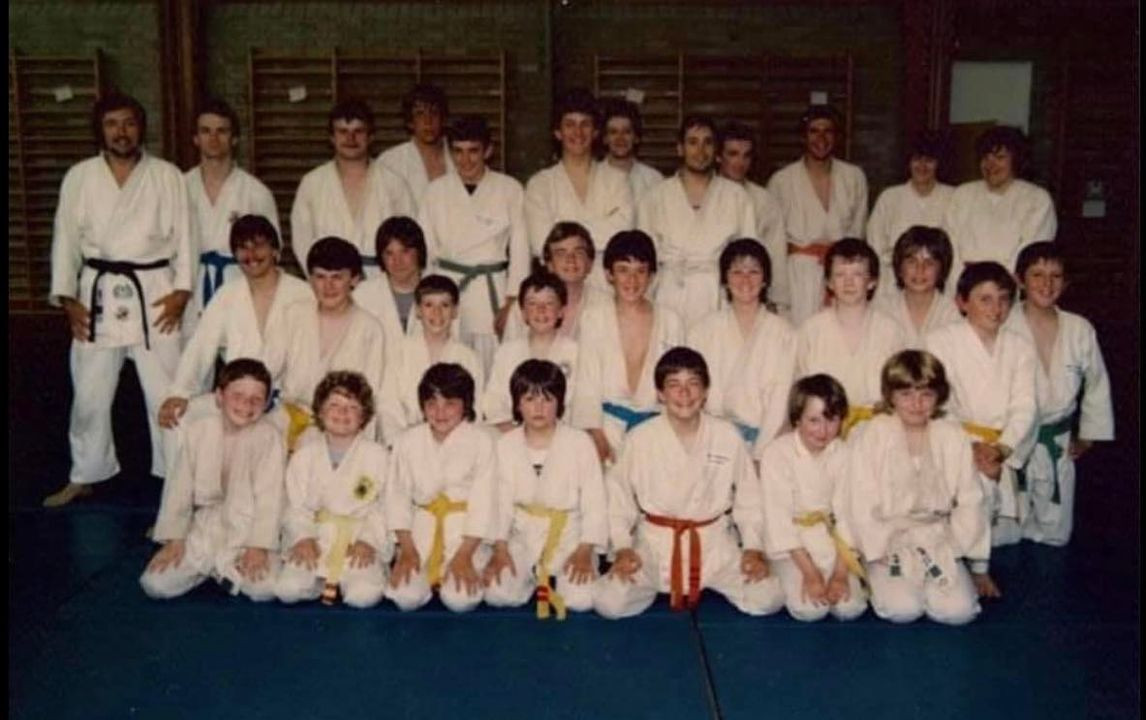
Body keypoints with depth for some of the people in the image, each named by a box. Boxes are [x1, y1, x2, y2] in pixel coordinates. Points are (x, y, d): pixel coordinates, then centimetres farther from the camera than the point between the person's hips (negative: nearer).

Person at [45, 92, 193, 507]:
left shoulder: (167, 176, 1)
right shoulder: (79, 177, 4)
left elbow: (183, 236, 1)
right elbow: (66, 239, 5)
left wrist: (181, 291, -8)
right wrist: (67, 299, -1)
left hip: (154, 291, -1)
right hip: (98, 292, 2)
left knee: (166, 391, 0)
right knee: (89, 393, 10)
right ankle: (84, 475, 28)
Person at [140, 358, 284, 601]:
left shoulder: (269, 437, -11)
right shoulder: (197, 431, -1)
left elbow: (268, 496, -13)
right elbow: (179, 487, 4)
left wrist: (259, 547, -17)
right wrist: (174, 538, 2)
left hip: (247, 531, -2)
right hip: (204, 528, 3)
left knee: (266, 588, -25)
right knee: (155, 584, -12)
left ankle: (228, 569, 7)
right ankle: (208, 567, 16)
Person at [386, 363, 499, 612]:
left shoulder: (481, 441, -8)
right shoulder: (407, 441, 1)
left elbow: (483, 502, -9)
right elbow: (398, 496, 2)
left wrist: (464, 555, -13)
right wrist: (407, 549, -7)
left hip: (466, 530, -2)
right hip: (421, 528, 2)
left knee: (460, 599, -20)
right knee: (406, 597, -16)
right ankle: (428, 575, 17)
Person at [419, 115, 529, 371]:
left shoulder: (510, 189, 2)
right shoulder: (436, 191, 7)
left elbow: (519, 249, 3)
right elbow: (424, 249, 9)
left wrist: (510, 304, -2)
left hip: (492, 291, -1)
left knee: (490, 368, -6)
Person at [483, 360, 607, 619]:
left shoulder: (580, 443, -5)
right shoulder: (505, 445, 2)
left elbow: (594, 502, -5)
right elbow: (501, 500, -1)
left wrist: (585, 551, -14)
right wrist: (500, 548, -12)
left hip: (569, 535, -2)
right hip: (523, 536, 2)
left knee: (581, 600, -23)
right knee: (497, 594, -20)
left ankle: (553, 579, 10)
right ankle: (536, 580, 11)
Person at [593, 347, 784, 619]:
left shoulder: (727, 436, -6)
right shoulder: (641, 439, -8)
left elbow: (748, 496, 3)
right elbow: (620, 495, 1)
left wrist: (753, 548, -4)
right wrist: (623, 548, -7)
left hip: (714, 542, 1)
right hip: (655, 543, -1)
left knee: (768, 600, -14)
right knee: (609, 604, -18)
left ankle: (709, 583, 17)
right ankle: (658, 585, 14)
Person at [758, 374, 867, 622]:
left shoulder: (844, 455, -7)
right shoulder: (776, 453, -17)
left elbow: (846, 515, -7)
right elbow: (779, 517, -16)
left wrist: (841, 572, -15)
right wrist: (809, 572, -19)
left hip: (832, 539, 3)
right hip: (791, 543, -3)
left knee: (851, 607, -15)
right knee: (810, 609, -21)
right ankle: (790, 581, 10)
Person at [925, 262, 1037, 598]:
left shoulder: (1020, 348, 9)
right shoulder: (940, 341, -2)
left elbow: (1024, 407, -1)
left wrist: (999, 449, -17)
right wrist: (971, 447, -20)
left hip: (1002, 452, 4)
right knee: (978, 483, -32)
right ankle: (978, 567, -14)